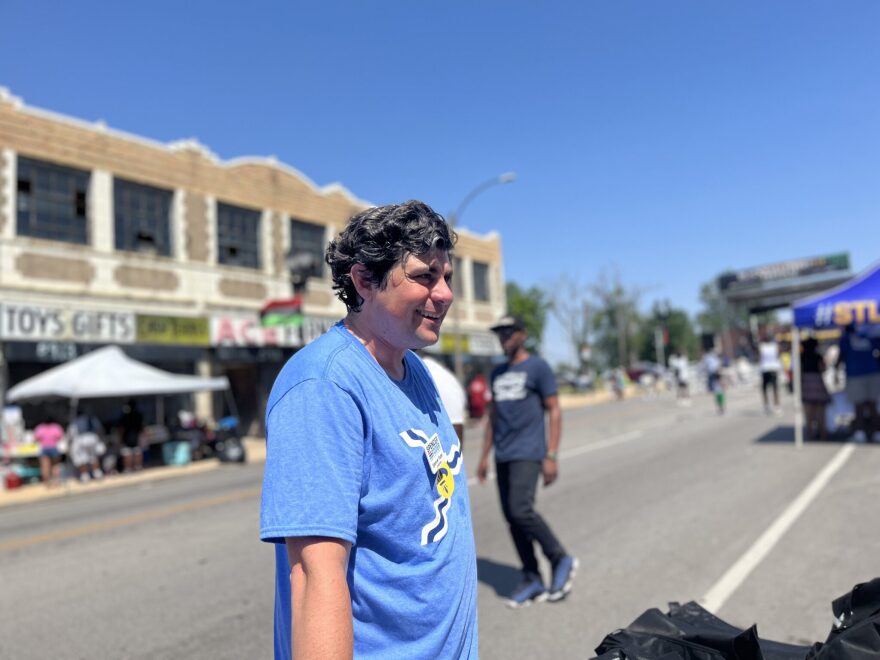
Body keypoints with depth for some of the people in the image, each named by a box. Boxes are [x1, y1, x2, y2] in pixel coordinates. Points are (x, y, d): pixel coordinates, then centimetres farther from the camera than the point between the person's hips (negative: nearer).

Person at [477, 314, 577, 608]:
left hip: (527, 453, -7)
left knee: (520, 510, -17)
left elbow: (554, 412, -5)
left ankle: (561, 559, 5)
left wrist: (551, 456, -12)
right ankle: (532, 580, 15)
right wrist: (484, 456, 18)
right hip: (503, 456, 7)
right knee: (511, 517, 5)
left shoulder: (538, 368, -2)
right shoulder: (497, 374, 17)